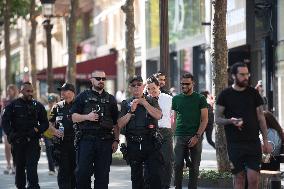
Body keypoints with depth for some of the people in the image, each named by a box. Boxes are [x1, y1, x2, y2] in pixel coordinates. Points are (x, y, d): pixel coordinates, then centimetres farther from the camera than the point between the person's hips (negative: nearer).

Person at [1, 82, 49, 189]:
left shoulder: (38, 106, 10)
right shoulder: (13, 105, 6)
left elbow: (45, 123, 11)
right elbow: (5, 122, 2)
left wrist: (36, 130, -8)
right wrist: (11, 134, -13)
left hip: (33, 141, -1)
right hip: (17, 142, 1)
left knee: (32, 166, -13)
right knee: (19, 167, 8)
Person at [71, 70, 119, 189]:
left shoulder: (110, 99, 16)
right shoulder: (83, 96, 9)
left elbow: (116, 123, 15)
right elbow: (74, 117, 4)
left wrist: (116, 140, 6)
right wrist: (87, 117, -13)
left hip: (105, 141, 2)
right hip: (86, 139, -2)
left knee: (102, 175, 2)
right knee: (82, 173, -7)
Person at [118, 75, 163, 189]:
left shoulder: (151, 101, 9)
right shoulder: (126, 104, 11)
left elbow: (158, 115, -9)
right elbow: (120, 124, 2)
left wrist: (144, 103, -8)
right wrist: (131, 111, -8)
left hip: (150, 142, -2)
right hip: (133, 144, 2)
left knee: (155, 174, -10)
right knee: (136, 176, 8)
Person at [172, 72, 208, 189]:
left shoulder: (200, 99, 2)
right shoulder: (176, 99, 11)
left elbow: (204, 119, -1)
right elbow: (175, 119, 15)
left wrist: (197, 136, -11)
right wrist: (173, 135, 3)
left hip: (195, 137, -2)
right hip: (180, 136, 2)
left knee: (194, 166, 2)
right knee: (178, 165, -5)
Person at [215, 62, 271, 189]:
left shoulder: (253, 93, 7)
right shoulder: (225, 95, 2)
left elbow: (261, 118, 10)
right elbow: (217, 119, 2)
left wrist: (265, 141, 5)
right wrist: (231, 121, -19)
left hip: (253, 143, 1)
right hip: (234, 144, -1)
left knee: (253, 179, -8)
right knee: (238, 178, 3)